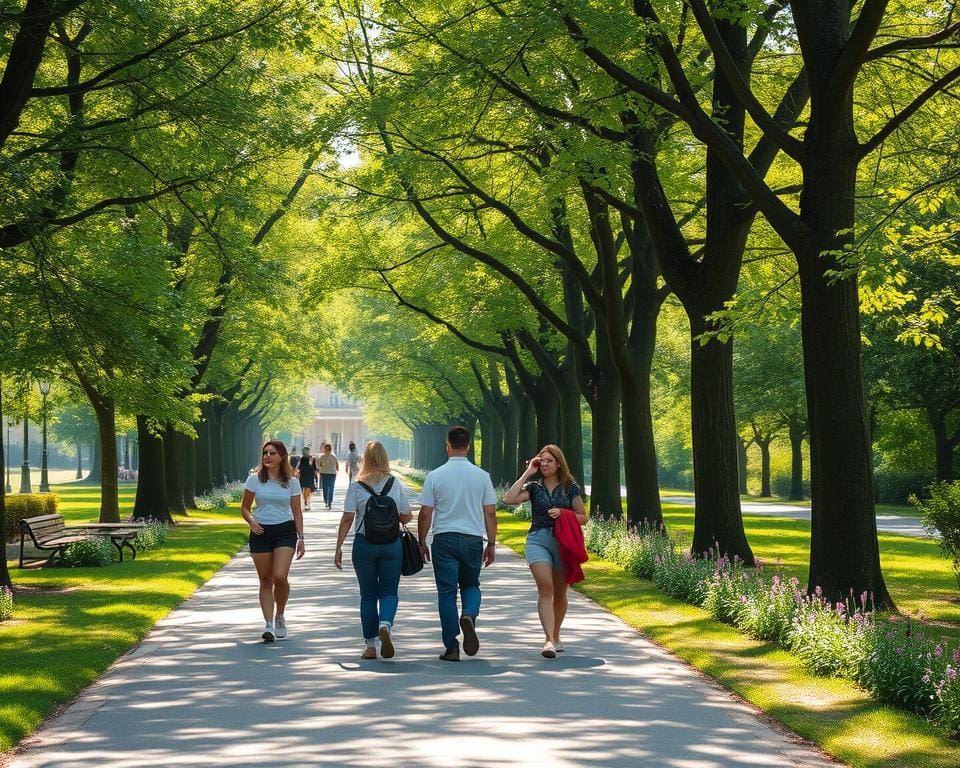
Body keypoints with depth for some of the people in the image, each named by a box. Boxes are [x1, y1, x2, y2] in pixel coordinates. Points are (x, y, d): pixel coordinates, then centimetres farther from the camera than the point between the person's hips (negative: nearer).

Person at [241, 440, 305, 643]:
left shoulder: (291, 482, 3)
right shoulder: (255, 480, 2)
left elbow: (297, 512, 7)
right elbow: (244, 507, 8)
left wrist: (301, 538, 2)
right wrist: (251, 521, -12)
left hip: (285, 530, -1)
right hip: (261, 532, 1)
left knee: (280, 576, -16)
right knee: (265, 580, 2)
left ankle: (280, 616, 8)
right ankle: (269, 625, 6)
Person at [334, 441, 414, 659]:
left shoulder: (356, 487, -4)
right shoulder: (397, 485, -1)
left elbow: (347, 519, -7)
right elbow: (406, 517, 2)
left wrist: (338, 547, -2)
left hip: (364, 544, 0)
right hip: (391, 544, 0)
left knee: (368, 594, 10)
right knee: (389, 591, 9)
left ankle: (370, 645, 10)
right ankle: (385, 625, -21)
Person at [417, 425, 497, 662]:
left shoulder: (435, 476, -3)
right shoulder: (481, 476, 0)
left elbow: (425, 514, -2)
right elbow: (490, 513, 2)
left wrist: (422, 542, 9)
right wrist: (492, 544, 11)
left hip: (444, 538, -1)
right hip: (473, 538, 1)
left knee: (447, 592, 4)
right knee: (471, 585, 19)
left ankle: (451, 648, 3)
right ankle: (469, 615, -14)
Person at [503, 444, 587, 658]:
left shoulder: (570, 488, 6)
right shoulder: (534, 487, 8)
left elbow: (583, 518, 8)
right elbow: (510, 498, -9)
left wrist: (563, 513, -11)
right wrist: (527, 473, -4)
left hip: (563, 541, 1)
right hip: (538, 539, -1)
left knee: (559, 592, 12)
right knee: (545, 588, -18)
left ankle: (555, 636, 31)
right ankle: (549, 640, -26)